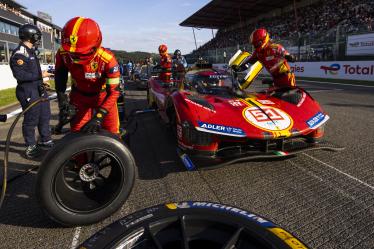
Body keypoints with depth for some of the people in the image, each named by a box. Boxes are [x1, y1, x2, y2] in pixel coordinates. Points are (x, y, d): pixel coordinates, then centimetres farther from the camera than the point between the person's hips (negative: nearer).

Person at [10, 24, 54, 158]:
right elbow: (20, 75, -22)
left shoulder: (31, 51, 14)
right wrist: (40, 75, -18)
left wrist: (42, 80, 19)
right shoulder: (19, 53, -14)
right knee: (31, 120, 0)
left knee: (45, 116, 15)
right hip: (28, 91, -9)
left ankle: (46, 141, 29)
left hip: (39, 90, 9)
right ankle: (31, 146, 14)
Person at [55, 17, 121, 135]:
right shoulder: (63, 54, -22)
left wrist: (98, 117, -38)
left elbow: (113, 91, -30)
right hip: (79, 97, 3)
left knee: (111, 134, 3)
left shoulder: (107, 59, -33)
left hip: (103, 97, -2)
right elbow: (60, 75, -1)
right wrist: (62, 98, -12)